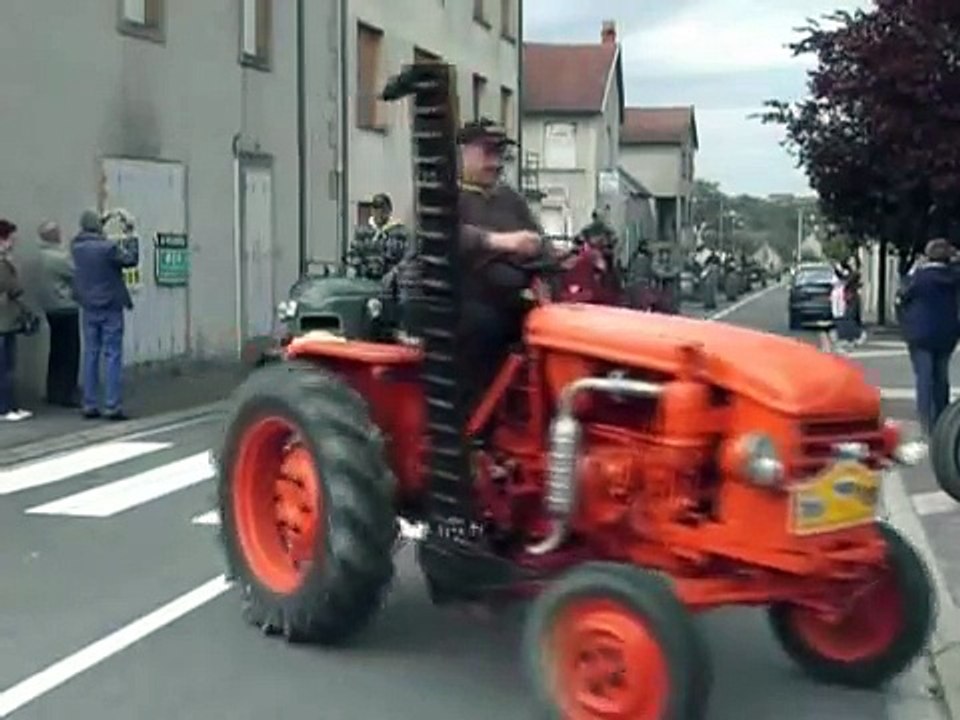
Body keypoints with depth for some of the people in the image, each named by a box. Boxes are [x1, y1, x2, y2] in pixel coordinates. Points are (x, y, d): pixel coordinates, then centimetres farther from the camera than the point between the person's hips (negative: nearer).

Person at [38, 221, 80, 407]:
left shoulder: (44, 255, 7)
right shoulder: (59, 257, -20)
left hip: (52, 308, 9)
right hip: (66, 308, -9)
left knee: (57, 352, 15)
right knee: (70, 353, -3)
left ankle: (54, 392, 20)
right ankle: (66, 395, -1)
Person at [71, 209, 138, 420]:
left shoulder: (77, 247, -1)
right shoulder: (108, 247, -17)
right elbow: (131, 260, -6)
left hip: (88, 308, 5)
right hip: (110, 308, -5)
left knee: (90, 355, 10)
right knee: (113, 355, -1)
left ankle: (90, 405, 11)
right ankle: (113, 406, -4)